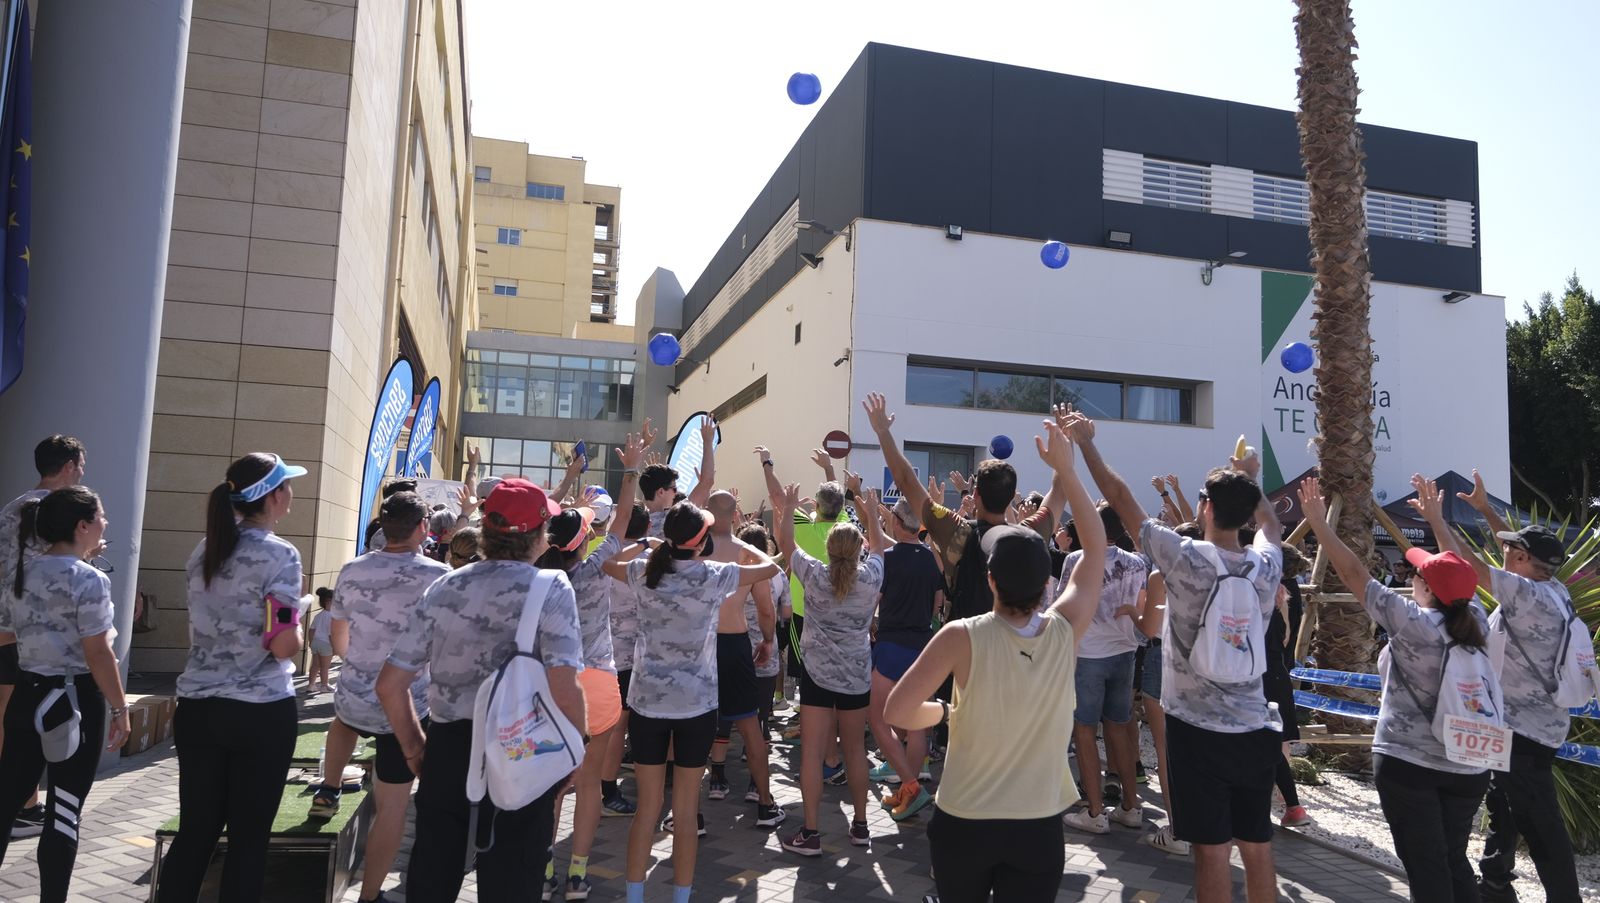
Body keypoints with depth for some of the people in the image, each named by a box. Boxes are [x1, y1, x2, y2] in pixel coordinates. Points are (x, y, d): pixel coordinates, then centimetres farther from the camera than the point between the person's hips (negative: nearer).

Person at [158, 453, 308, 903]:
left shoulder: (204, 550, 7)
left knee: (195, 830, 13)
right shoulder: (279, 554, -14)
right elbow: (283, 645, -18)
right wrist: (298, 636, 3)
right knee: (249, 836, 7)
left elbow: (209, 624, 16)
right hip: (261, 713, -6)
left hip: (197, 707, 6)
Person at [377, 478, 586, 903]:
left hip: (446, 749, 4)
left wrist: (414, 749, 16)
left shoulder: (443, 587, 2)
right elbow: (563, 690, -21)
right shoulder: (551, 588, -11)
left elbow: (390, 684, 3)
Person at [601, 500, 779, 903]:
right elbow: (770, 566, 7)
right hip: (697, 705, -2)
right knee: (686, 809, 8)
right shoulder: (715, 576, -9)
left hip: (647, 702, 2)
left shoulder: (644, 572, -2)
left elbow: (606, 562, 20)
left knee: (647, 807, 12)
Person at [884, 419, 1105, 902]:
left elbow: (897, 712, -18)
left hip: (962, 823, -1)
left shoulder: (961, 637, -18)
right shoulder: (1066, 632, -10)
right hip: (1039, 828, 1)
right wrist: (1065, 468, 6)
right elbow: (1096, 548, 4)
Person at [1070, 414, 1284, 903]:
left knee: (1212, 849, 1)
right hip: (1254, 730, 5)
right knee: (1257, 847, 14)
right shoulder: (1267, 564, -1)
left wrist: (1084, 441, 2)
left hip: (1198, 729, -5)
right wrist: (1250, 480, 34)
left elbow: (1118, 495, -7)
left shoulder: (1185, 558, -14)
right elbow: (1271, 525, 26)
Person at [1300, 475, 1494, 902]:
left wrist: (1318, 522, -8)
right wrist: (1435, 518, 26)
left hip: (1407, 762, -6)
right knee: (1455, 859, 17)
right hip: (1467, 765, 6)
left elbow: (1354, 573, -15)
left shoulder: (1411, 623, -15)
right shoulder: (1475, 622, 1)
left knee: (1425, 865, 2)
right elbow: (1461, 572, 18)